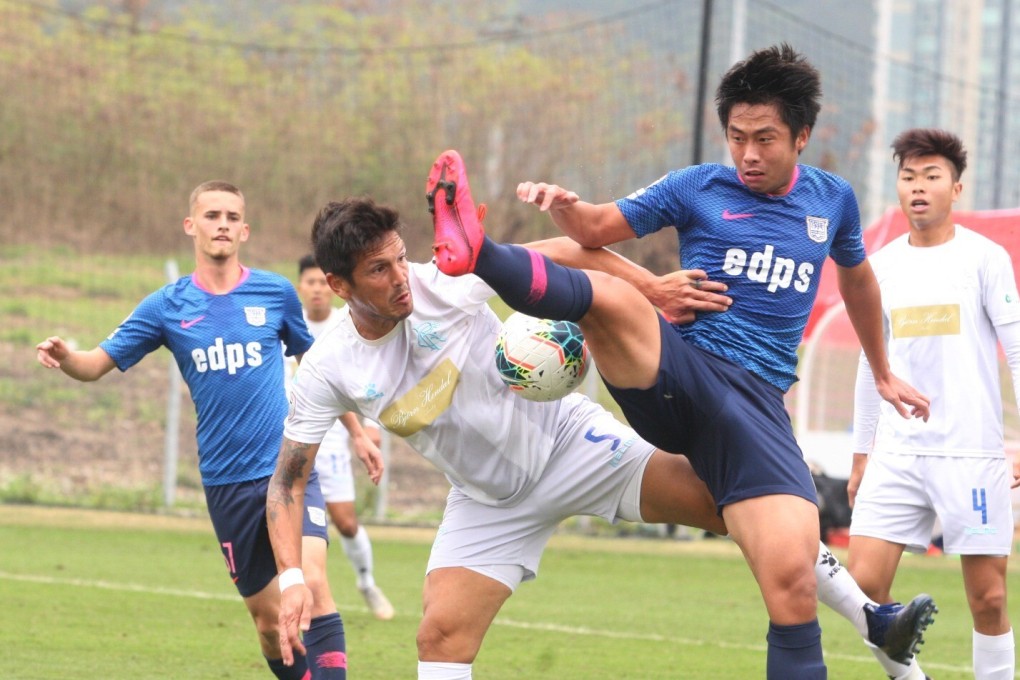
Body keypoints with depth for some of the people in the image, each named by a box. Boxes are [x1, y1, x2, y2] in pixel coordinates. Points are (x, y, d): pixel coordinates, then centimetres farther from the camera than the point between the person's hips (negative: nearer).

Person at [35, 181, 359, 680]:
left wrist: (356, 429, 18)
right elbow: (98, 363, -1)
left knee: (312, 583, -24)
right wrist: (66, 358, -23)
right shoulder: (167, 306, 3)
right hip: (227, 483, 1)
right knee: (269, 619, 5)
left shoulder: (275, 293, 2)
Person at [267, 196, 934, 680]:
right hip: (490, 502, 2)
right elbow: (287, 483, -10)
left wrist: (651, 285, -25)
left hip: (566, 436, -2)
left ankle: (872, 618, 0)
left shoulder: (446, 282, -20)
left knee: (735, 503, -11)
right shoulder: (327, 372, -15)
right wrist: (294, 579, -24)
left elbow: (566, 252, -14)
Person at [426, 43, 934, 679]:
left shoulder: (832, 199, 16)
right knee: (609, 294, -36)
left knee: (793, 581, -20)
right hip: (672, 368, -1)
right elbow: (598, 228, 9)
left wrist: (883, 373, 45)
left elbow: (858, 279, 34)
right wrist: (564, 204, -15)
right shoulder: (699, 187, 9)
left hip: (755, 404, 2)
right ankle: (477, 253, -59)